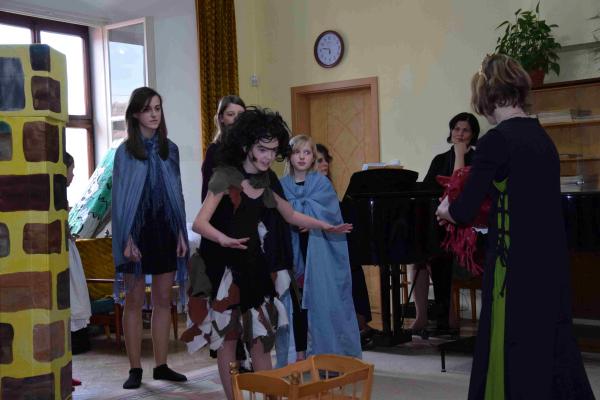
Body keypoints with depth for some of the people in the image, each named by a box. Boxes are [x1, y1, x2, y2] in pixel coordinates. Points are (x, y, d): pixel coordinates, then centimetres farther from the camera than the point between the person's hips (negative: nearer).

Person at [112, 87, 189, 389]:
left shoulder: (169, 149, 8)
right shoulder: (125, 151, -3)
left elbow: (177, 193, 11)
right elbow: (120, 197, -5)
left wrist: (181, 233, 6)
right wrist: (126, 239, -12)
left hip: (165, 231, 4)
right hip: (137, 231, -4)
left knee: (163, 300, 7)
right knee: (134, 301, 2)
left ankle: (161, 365, 16)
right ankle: (135, 369, 9)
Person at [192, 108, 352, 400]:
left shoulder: (265, 181, 8)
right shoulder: (225, 176, -14)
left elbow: (291, 216, 23)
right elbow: (199, 223, -25)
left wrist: (327, 226, 18)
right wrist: (223, 239, -44)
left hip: (254, 265, 6)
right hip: (225, 266, -6)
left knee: (261, 335, 7)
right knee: (228, 336, 0)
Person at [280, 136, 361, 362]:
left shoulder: (322, 183, 4)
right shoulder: (282, 185, 9)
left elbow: (321, 212, -11)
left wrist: (293, 208, -11)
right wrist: (306, 213, -15)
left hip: (318, 254, -2)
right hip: (292, 253, 2)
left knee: (320, 300, -3)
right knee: (297, 302, 4)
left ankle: (326, 353, 4)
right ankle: (300, 354, 12)